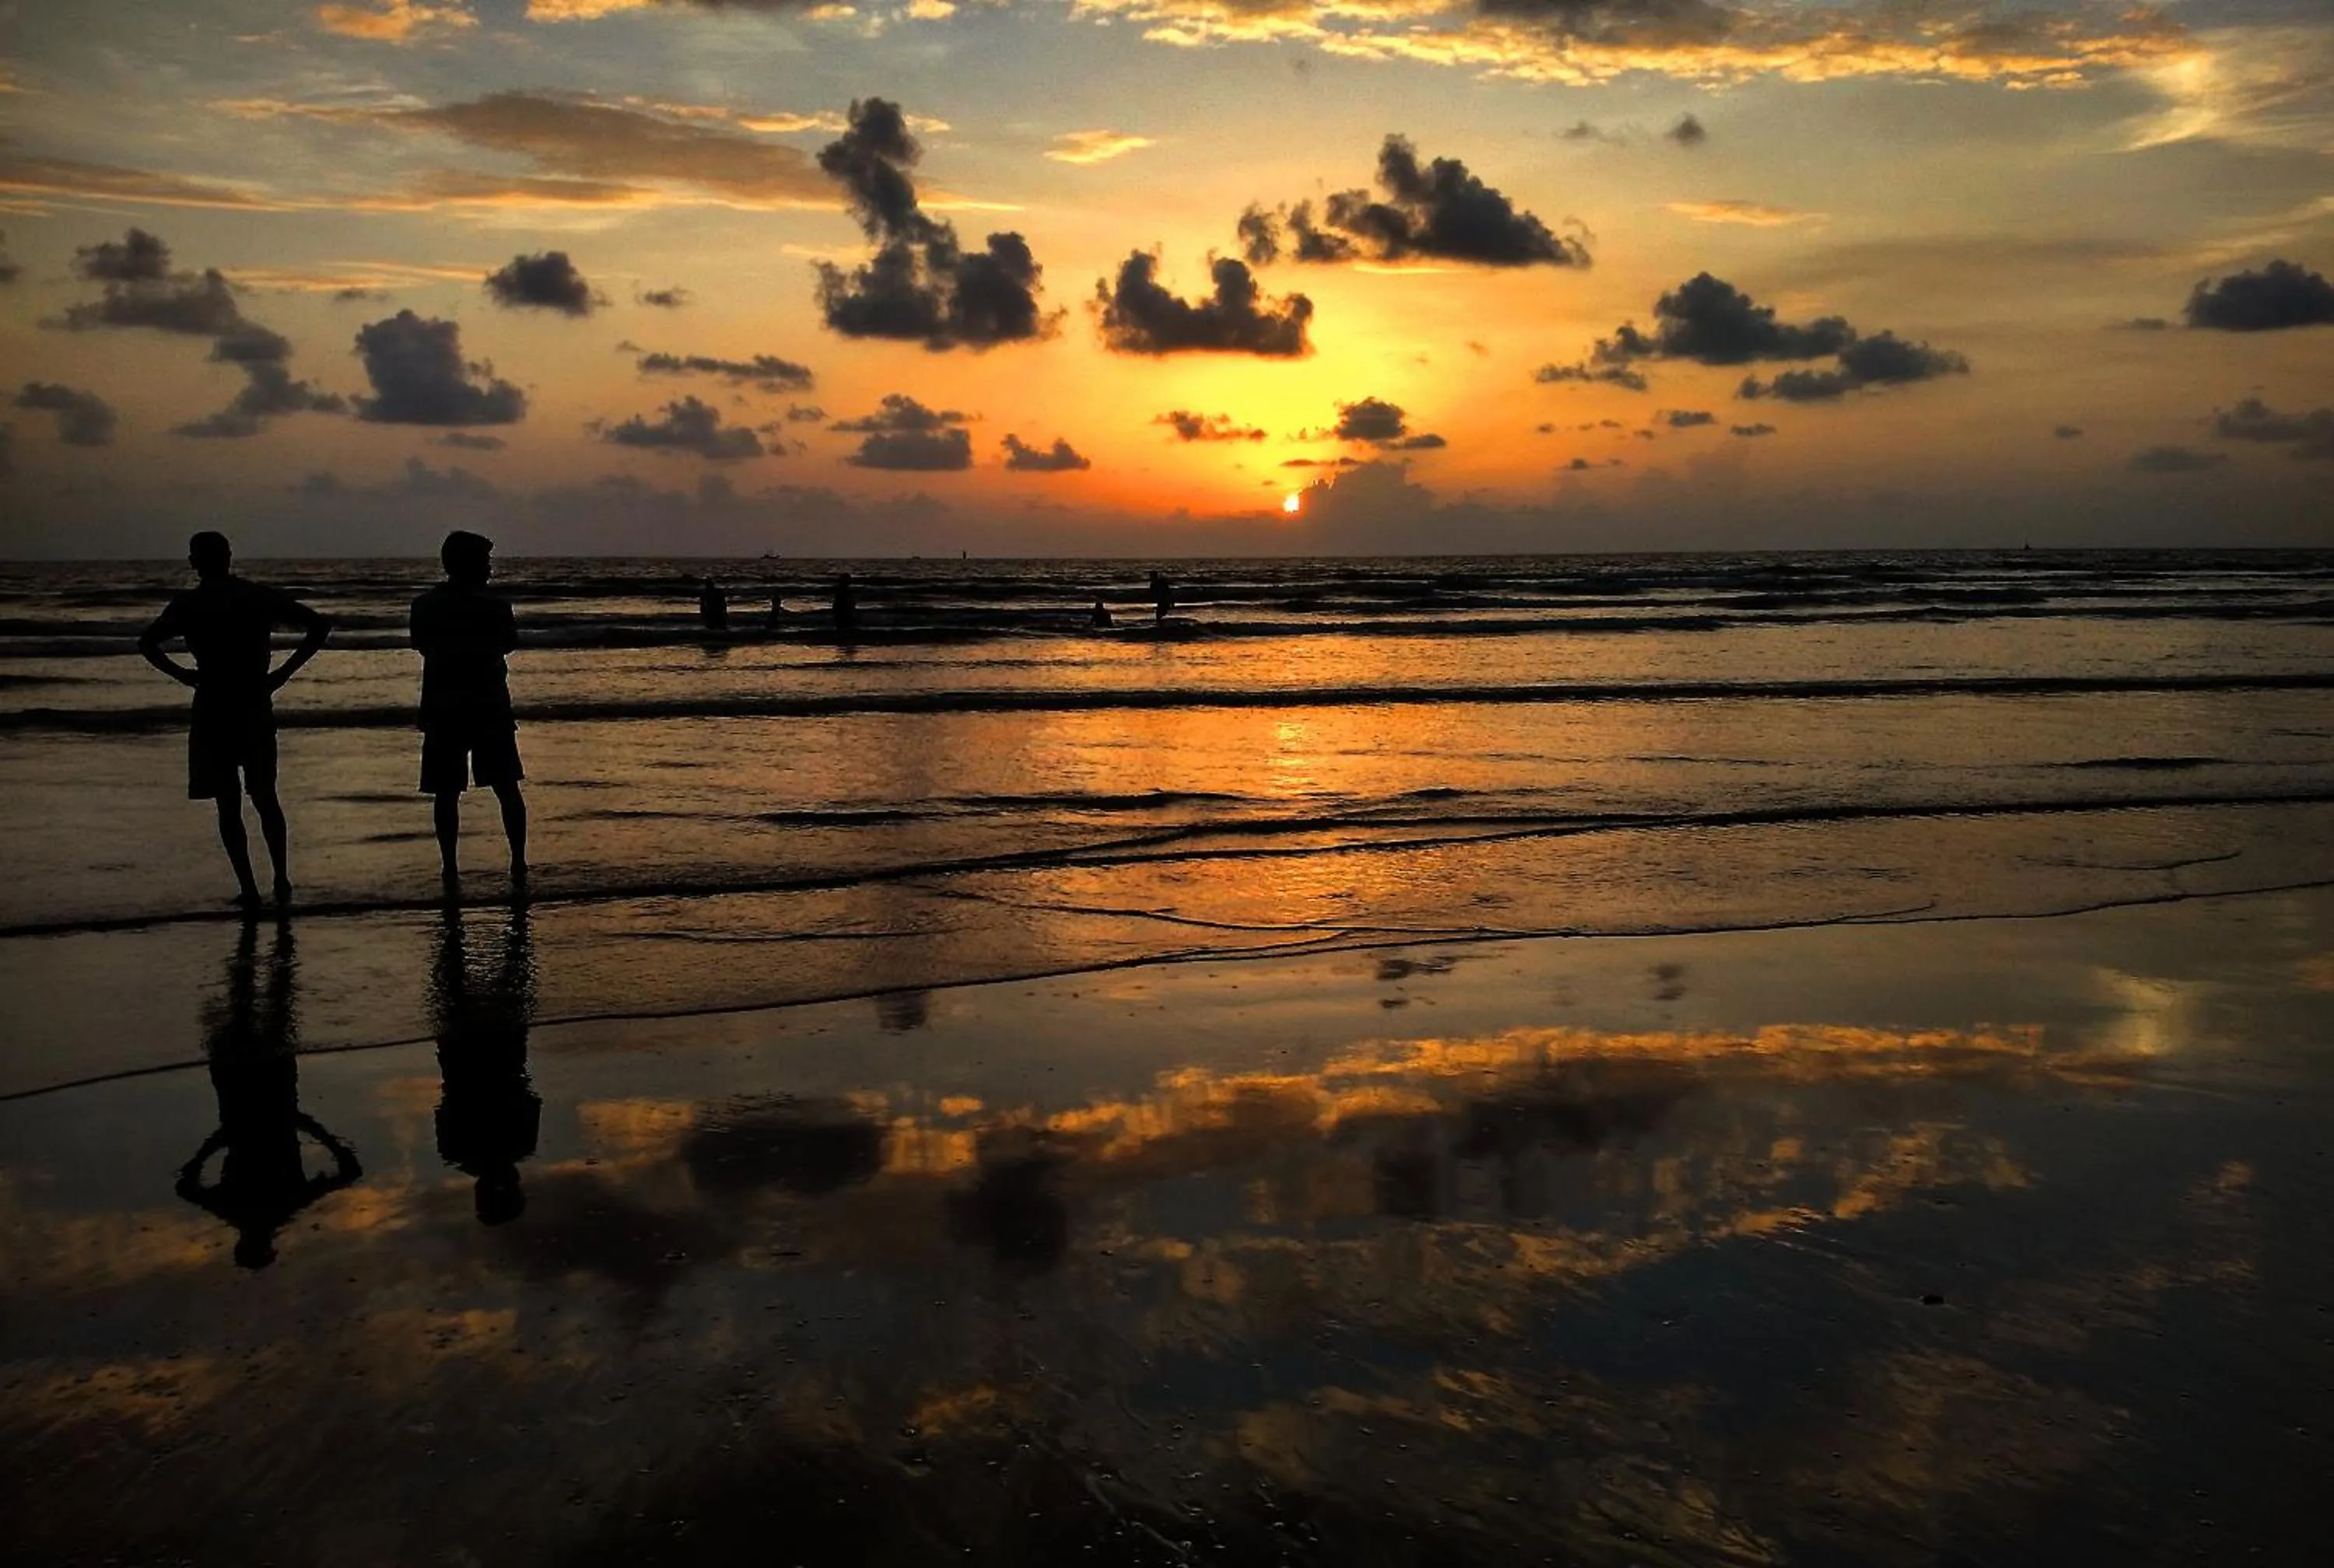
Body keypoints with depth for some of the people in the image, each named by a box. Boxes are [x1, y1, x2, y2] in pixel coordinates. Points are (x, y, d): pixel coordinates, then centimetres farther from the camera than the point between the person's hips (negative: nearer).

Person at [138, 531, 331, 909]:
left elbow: (147, 643, -13)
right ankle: (282, 882, 11)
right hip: (257, 708, 2)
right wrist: (283, 673, 1)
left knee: (228, 804, 4)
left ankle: (248, 888, 2)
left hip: (213, 711, -2)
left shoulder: (187, 606, -3)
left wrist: (183, 675, -2)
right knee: (265, 797, 15)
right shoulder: (262, 598, 3)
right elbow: (319, 626, -1)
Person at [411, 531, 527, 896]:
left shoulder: (425, 606, -2)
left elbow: (423, 646, 8)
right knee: (507, 788, 8)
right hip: (490, 706, -1)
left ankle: (451, 873, 2)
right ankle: (518, 867, 7)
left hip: (443, 710, 1)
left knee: (447, 794, 5)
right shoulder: (495, 605, -7)